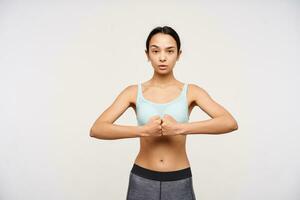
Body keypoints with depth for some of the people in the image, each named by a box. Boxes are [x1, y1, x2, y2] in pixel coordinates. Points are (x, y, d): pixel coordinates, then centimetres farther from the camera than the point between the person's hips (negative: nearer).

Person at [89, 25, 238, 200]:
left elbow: (231, 123, -18)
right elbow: (96, 129, -13)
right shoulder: (134, 92, -4)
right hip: (142, 180, 0)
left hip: (179, 182, 0)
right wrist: (143, 130, -25)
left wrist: (180, 128, -27)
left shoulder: (191, 91, -4)